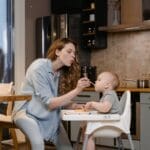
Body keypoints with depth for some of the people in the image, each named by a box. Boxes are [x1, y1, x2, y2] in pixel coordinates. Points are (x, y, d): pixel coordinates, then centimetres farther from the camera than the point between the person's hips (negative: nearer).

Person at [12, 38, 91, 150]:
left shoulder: (63, 72, 0)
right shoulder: (39, 67, -22)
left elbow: (60, 99, -3)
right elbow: (49, 102, -24)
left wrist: (74, 106, -24)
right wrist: (77, 90, -31)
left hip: (50, 116, 7)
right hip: (27, 112, -6)